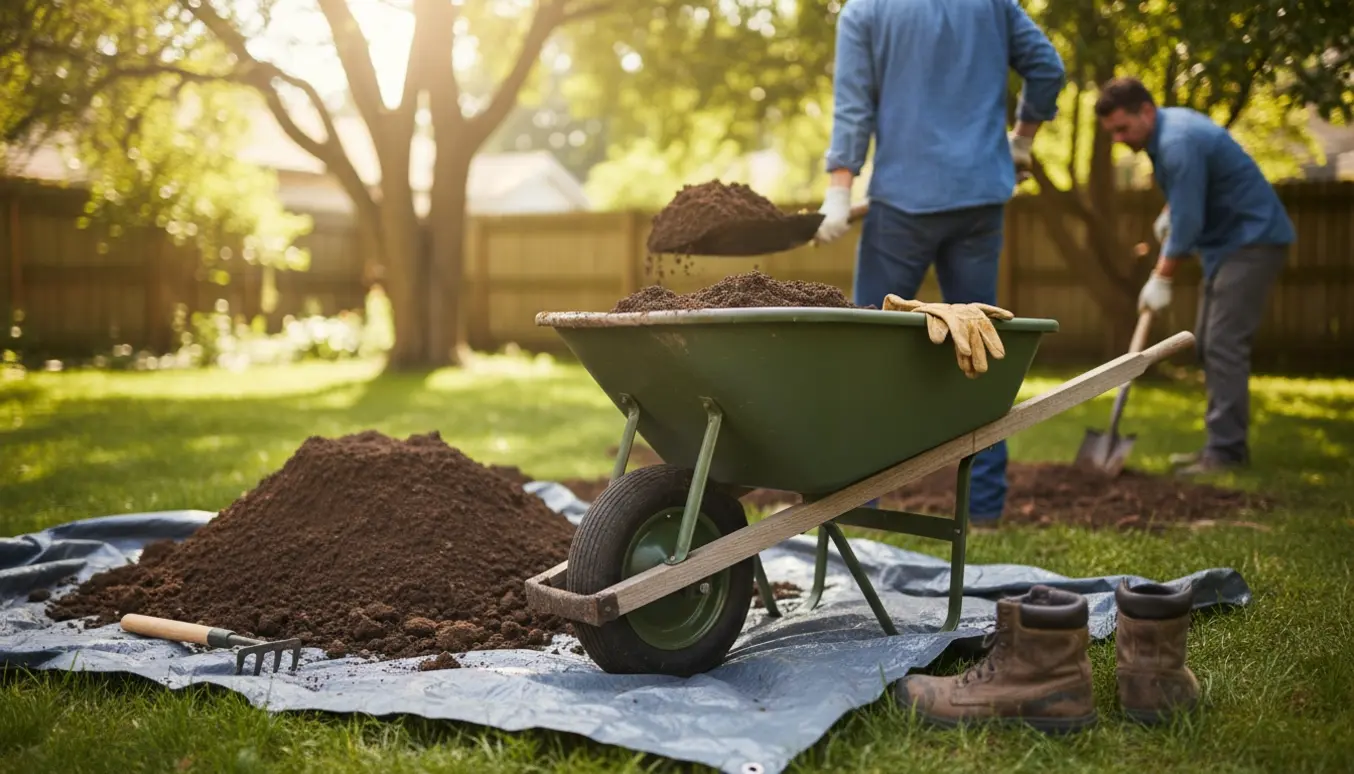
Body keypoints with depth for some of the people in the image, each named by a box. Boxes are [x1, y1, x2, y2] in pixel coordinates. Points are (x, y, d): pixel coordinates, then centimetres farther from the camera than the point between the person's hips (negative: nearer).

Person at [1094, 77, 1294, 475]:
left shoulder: (1178, 141, -24)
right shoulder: (1167, 127, 7)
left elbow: (1188, 222, -23)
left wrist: (1161, 278, -14)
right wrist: (1167, 212, 13)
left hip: (1253, 239, -10)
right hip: (1227, 240, 10)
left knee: (1224, 344, -15)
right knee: (1206, 342, 10)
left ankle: (1226, 450, -14)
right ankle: (1222, 442, 14)